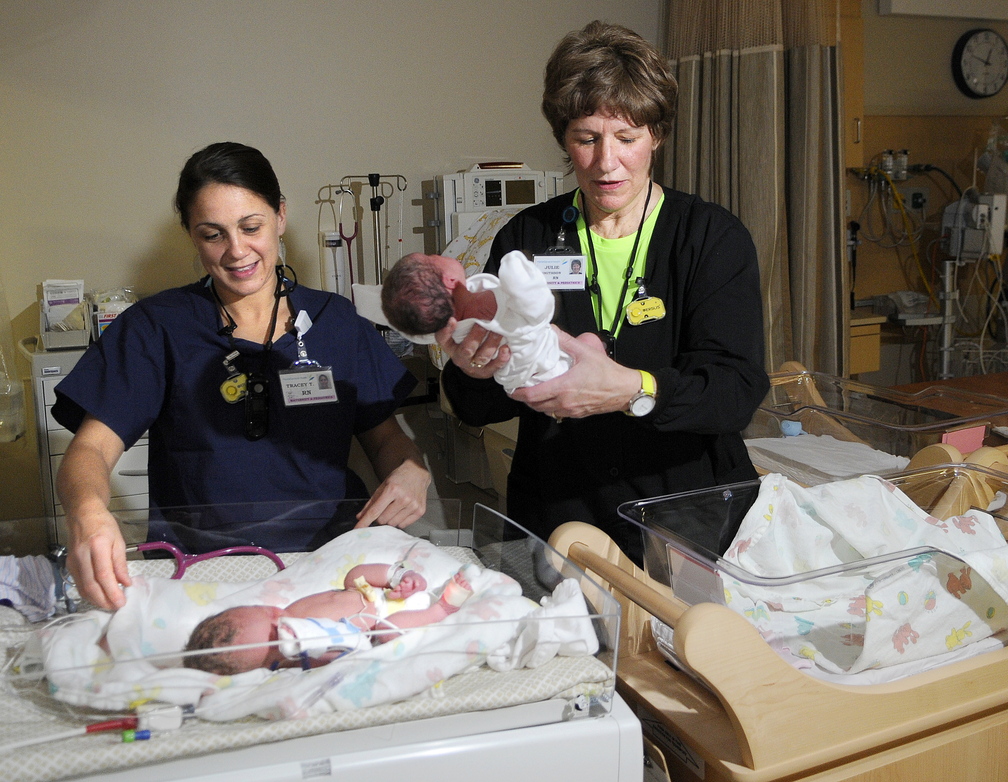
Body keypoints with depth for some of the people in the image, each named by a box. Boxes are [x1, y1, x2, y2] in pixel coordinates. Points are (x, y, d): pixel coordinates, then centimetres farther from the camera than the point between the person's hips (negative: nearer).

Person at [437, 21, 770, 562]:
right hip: (555, 522, 1)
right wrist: (472, 371, -19)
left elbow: (737, 391, -12)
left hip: (693, 516, 0)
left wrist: (632, 390, -31)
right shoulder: (525, 239, 5)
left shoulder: (714, 237, 1)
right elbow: (474, 409, 4)